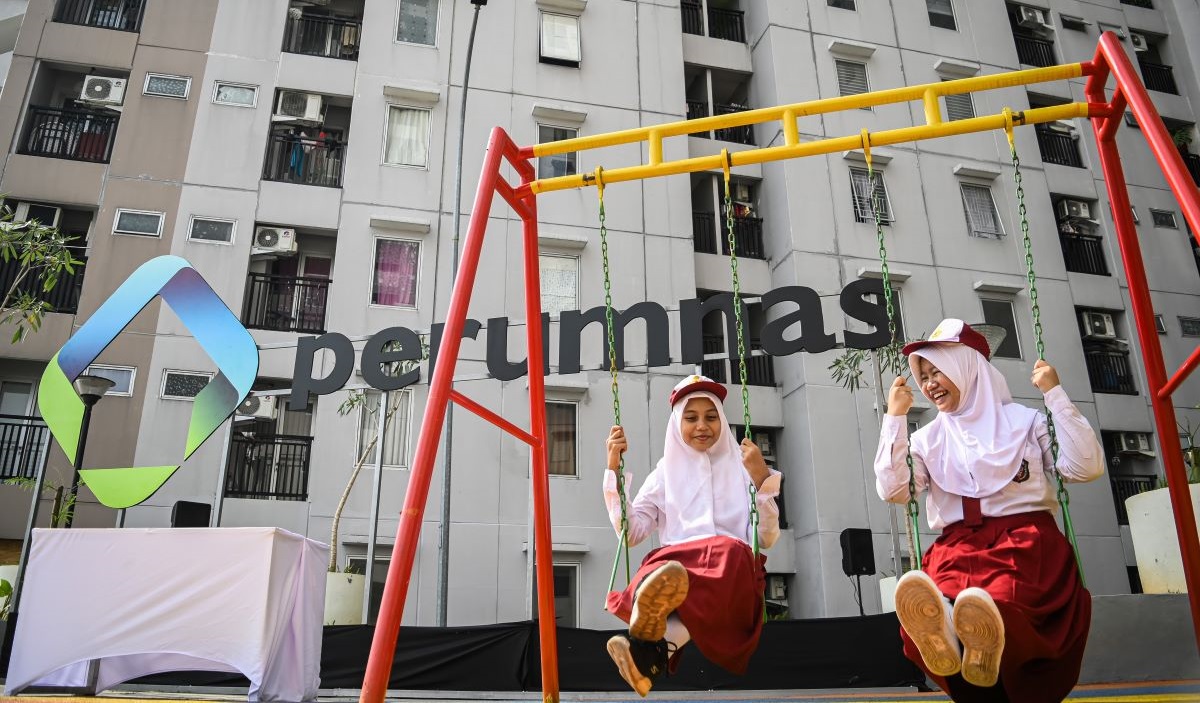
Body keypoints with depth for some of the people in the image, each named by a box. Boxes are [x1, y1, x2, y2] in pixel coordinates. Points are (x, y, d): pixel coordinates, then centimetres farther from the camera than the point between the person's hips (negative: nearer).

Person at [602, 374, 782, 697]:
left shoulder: (741, 467, 18)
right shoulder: (666, 472, 20)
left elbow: (767, 538, 9)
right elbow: (630, 532, 11)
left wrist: (761, 480, -5)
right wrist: (615, 469, 5)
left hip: (733, 574, -1)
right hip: (673, 562, 1)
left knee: (730, 551, -39)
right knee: (667, 574, -37)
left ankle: (656, 643, -52)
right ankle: (655, 651, -60)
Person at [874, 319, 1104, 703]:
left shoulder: (1024, 420, 14)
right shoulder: (928, 438, 20)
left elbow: (1085, 467, 2)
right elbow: (892, 490, 5)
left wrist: (1055, 394, 0)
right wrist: (895, 417, 3)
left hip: (1026, 538, -1)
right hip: (958, 545, 1)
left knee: (1005, 597, -41)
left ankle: (989, 643, -69)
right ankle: (944, 635, -69)